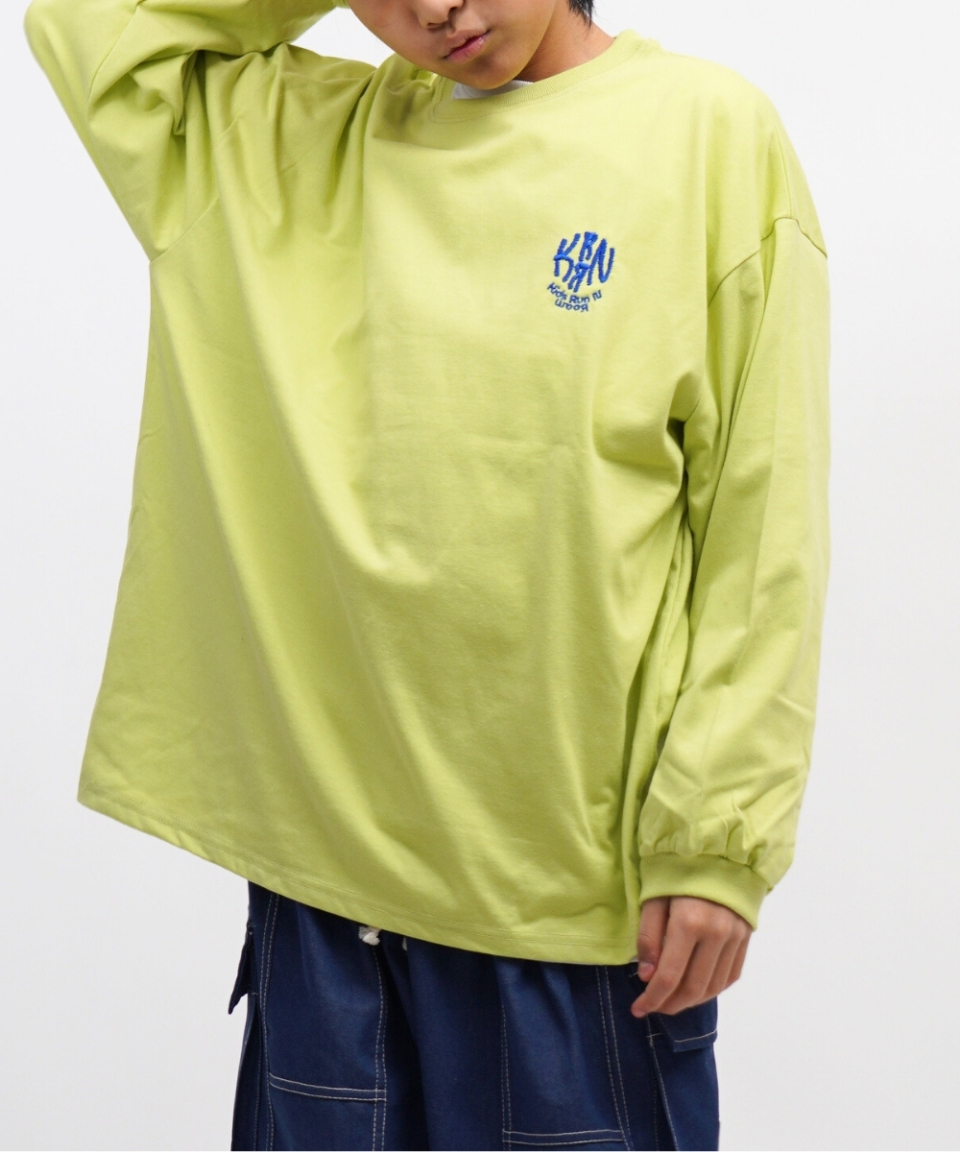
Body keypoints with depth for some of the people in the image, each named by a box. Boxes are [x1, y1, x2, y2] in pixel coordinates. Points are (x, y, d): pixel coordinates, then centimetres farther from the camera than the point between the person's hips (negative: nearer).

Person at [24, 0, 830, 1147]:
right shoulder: (309, 138, 9)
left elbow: (763, 528, -5)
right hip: (326, 847, 3)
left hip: (585, 877, -3)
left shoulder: (710, 132, -3)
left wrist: (717, 840, -9)